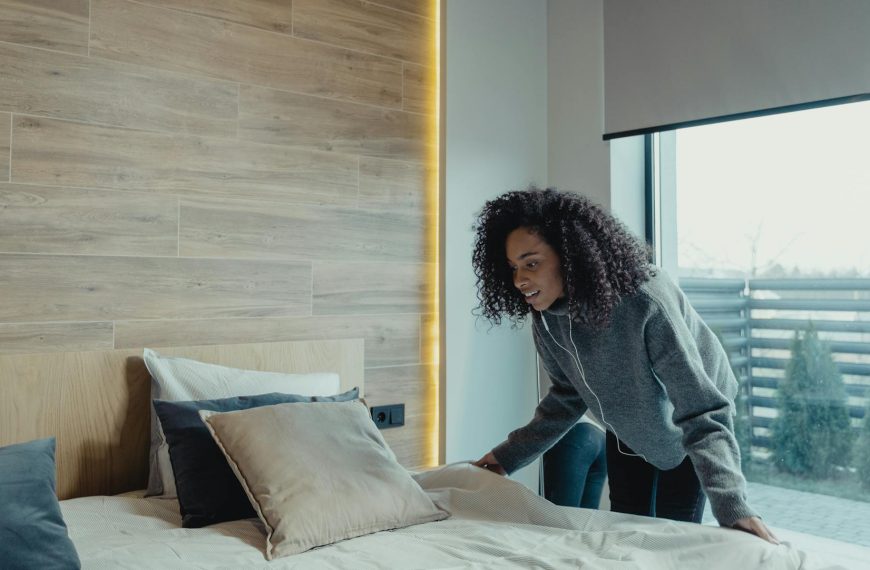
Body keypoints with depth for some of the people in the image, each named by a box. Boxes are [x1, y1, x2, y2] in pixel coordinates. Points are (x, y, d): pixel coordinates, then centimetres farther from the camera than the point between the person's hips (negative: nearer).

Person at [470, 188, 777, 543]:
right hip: (626, 434, 5)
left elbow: (701, 412, -38)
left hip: (684, 438, -5)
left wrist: (732, 506, -47)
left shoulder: (645, 301, -39)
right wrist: (509, 455, -3)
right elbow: (568, 396, -2)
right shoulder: (546, 318, -19)